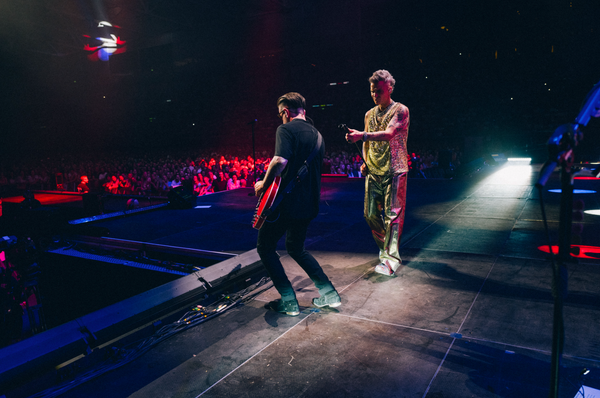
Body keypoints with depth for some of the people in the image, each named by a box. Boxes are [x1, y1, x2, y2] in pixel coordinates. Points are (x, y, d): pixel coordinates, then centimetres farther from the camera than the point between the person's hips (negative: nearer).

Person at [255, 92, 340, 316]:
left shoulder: (285, 129, -10)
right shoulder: (316, 134, 15)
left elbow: (280, 160, -27)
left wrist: (264, 184, -12)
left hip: (286, 203, -8)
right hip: (309, 205, 8)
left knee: (265, 248, 10)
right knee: (296, 249, 25)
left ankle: (289, 302, 8)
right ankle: (329, 293, 19)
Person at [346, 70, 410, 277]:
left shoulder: (400, 110, -5)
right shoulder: (369, 114, 15)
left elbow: (388, 134, -23)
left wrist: (362, 135, -36)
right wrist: (365, 162, 7)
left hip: (394, 171, -6)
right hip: (373, 172, 6)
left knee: (393, 214, -9)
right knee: (371, 214, 8)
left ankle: (390, 259, -8)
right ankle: (385, 247, 29)